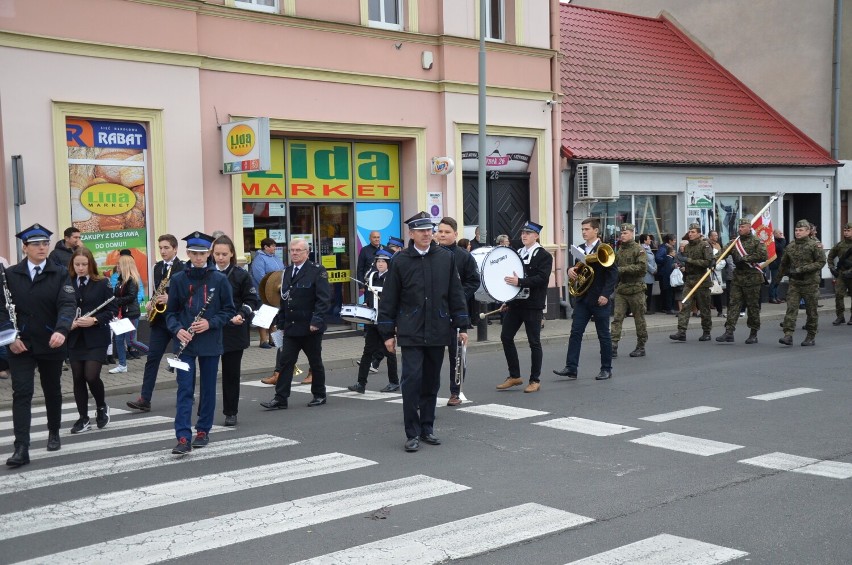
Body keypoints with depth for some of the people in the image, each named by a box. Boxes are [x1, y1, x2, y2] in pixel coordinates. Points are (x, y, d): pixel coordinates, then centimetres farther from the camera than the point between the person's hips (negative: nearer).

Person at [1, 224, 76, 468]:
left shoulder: (60, 274, -2)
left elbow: (67, 305, -14)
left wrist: (61, 331, -32)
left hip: (51, 345, 0)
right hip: (20, 345, 0)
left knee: (52, 390, 16)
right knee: (21, 393, -8)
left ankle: (54, 433, 37)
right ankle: (21, 448, -11)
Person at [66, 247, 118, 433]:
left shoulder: (102, 283, -2)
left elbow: (112, 310, -3)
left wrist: (95, 320, -17)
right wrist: (68, 323, -12)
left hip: (96, 338, -3)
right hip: (75, 339, 3)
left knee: (91, 376, -12)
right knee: (78, 378, 6)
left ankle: (102, 407, 16)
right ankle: (83, 418, 18)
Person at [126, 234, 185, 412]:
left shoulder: (183, 269, -10)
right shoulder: (158, 267, 11)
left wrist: (170, 299, -24)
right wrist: (152, 301, 5)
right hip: (159, 319, 5)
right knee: (152, 357, -2)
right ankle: (144, 399, -5)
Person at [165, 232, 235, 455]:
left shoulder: (219, 279, -1)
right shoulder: (178, 279, 2)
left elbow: (229, 310, 3)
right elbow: (171, 311, 7)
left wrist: (210, 323, -12)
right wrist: (177, 329, -12)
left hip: (210, 343, 0)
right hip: (185, 342, 0)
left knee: (208, 388, 10)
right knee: (184, 390, -5)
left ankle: (203, 430, 24)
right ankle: (183, 438, -8)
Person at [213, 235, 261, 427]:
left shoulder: (241, 275, 1)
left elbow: (252, 300, 1)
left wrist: (241, 315, -15)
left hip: (234, 332, -1)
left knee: (231, 373, 7)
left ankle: (231, 412, 18)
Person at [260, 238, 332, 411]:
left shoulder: (317, 271, -8)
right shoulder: (287, 272, 12)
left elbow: (324, 299, -14)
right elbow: (283, 299, 15)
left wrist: (316, 321, -21)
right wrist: (280, 323, 11)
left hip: (310, 327, -5)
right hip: (290, 328, 5)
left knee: (315, 363, 9)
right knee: (284, 362, -1)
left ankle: (319, 395, 22)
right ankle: (280, 399, 2)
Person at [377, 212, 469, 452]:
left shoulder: (446, 257, 4)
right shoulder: (400, 260, -2)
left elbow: (456, 294, 8)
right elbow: (389, 299, 1)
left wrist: (462, 326, 5)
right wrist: (388, 332, -1)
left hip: (438, 331, 3)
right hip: (411, 332, -2)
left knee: (432, 382, 10)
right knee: (412, 379, -9)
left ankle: (427, 428, 22)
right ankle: (412, 433, 0)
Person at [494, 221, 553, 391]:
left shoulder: (544, 255, -6)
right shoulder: (517, 253, 15)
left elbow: (542, 278, -19)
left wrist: (520, 281, -26)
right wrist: (507, 301, 16)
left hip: (532, 305, -7)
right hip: (515, 302, 7)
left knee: (534, 342, 0)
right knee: (506, 337, 4)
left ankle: (535, 381, 9)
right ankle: (514, 376, 15)